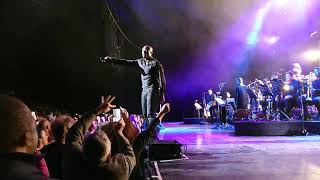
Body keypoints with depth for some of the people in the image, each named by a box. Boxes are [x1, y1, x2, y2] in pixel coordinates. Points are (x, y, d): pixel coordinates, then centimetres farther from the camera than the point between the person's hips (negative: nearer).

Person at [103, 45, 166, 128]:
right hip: (144, 90, 7)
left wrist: (162, 94, -11)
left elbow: (162, 79, -8)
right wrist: (111, 59, 1)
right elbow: (126, 62, 10)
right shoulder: (140, 61, 11)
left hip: (153, 90, -7)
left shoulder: (155, 63, -7)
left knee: (150, 114, -13)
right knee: (145, 115, 6)